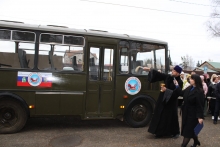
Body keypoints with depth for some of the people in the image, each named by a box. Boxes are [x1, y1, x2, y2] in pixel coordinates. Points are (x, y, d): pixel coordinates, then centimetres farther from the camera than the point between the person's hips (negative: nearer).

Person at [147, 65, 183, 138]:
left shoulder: (179, 82, -12)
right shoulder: (167, 77, 0)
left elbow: (176, 93, -18)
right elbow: (158, 74, 3)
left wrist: (166, 90, -24)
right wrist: (150, 69, -4)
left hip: (171, 102, -5)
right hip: (163, 99, 5)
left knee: (171, 117, 3)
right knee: (160, 115, 8)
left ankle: (175, 132, 22)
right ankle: (160, 132, 20)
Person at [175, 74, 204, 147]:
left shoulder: (199, 92, -20)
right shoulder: (189, 88, 2)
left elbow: (200, 105, -21)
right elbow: (182, 93, 19)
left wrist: (200, 117, -23)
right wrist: (177, 86, 16)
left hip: (193, 114, -8)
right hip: (186, 112, 8)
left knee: (188, 130, 1)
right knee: (190, 129, 19)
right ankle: (196, 141, 41)